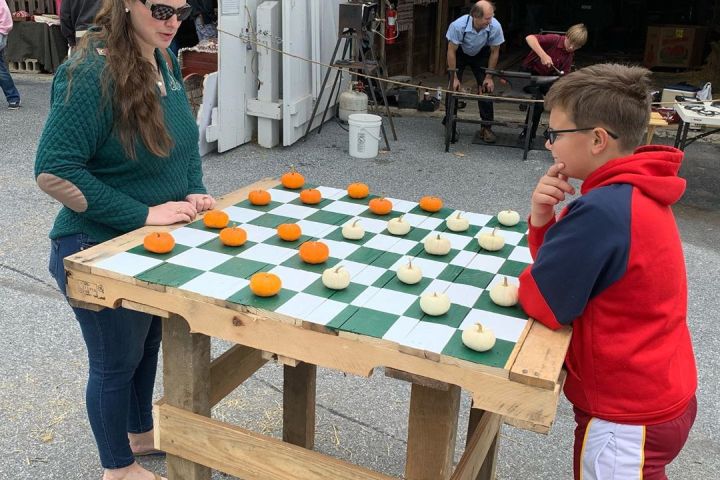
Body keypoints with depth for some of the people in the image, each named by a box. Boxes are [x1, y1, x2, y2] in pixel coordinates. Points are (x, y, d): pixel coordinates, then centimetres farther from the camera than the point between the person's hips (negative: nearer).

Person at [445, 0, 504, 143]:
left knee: (486, 87, -8)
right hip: (459, 53, -1)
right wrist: (454, 77, -23)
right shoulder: (458, 25, -37)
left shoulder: (495, 27, -32)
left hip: (481, 55, 1)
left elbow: (494, 52, -15)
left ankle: (486, 127, 1)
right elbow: (451, 51, -25)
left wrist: (489, 77, -13)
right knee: (453, 87, -9)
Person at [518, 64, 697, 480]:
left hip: (626, 418, -9)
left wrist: (544, 223, -5)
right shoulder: (638, 192, 2)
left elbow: (542, 302, -22)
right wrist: (542, 220, -12)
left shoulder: (602, 210, -30)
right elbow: (570, 264, 6)